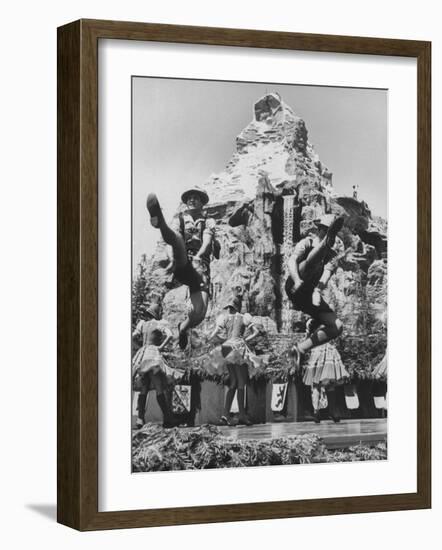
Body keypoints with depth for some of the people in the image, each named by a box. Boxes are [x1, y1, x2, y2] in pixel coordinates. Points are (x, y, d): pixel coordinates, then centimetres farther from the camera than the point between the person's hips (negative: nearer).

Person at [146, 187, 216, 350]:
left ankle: (183, 327, 17)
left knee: (199, 313, -18)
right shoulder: (179, 219, 21)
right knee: (177, 240, -35)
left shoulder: (208, 221, 19)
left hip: (200, 267, 1)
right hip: (182, 265, -1)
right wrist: (172, 259, -22)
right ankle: (160, 223, -70)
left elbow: (207, 240, -2)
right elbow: (174, 239, 0)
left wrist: (199, 256, -26)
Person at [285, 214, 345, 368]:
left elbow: (326, 275, -12)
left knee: (337, 327, -6)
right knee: (311, 263, -26)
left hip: (311, 296, 6)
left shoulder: (331, 255, 11)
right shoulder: (307, 243, 0)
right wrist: (297, 280, -43)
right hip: (295, 290, -6)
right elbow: (291, 261, -20)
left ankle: (301, 348, -1)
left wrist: (317, 291, -35)